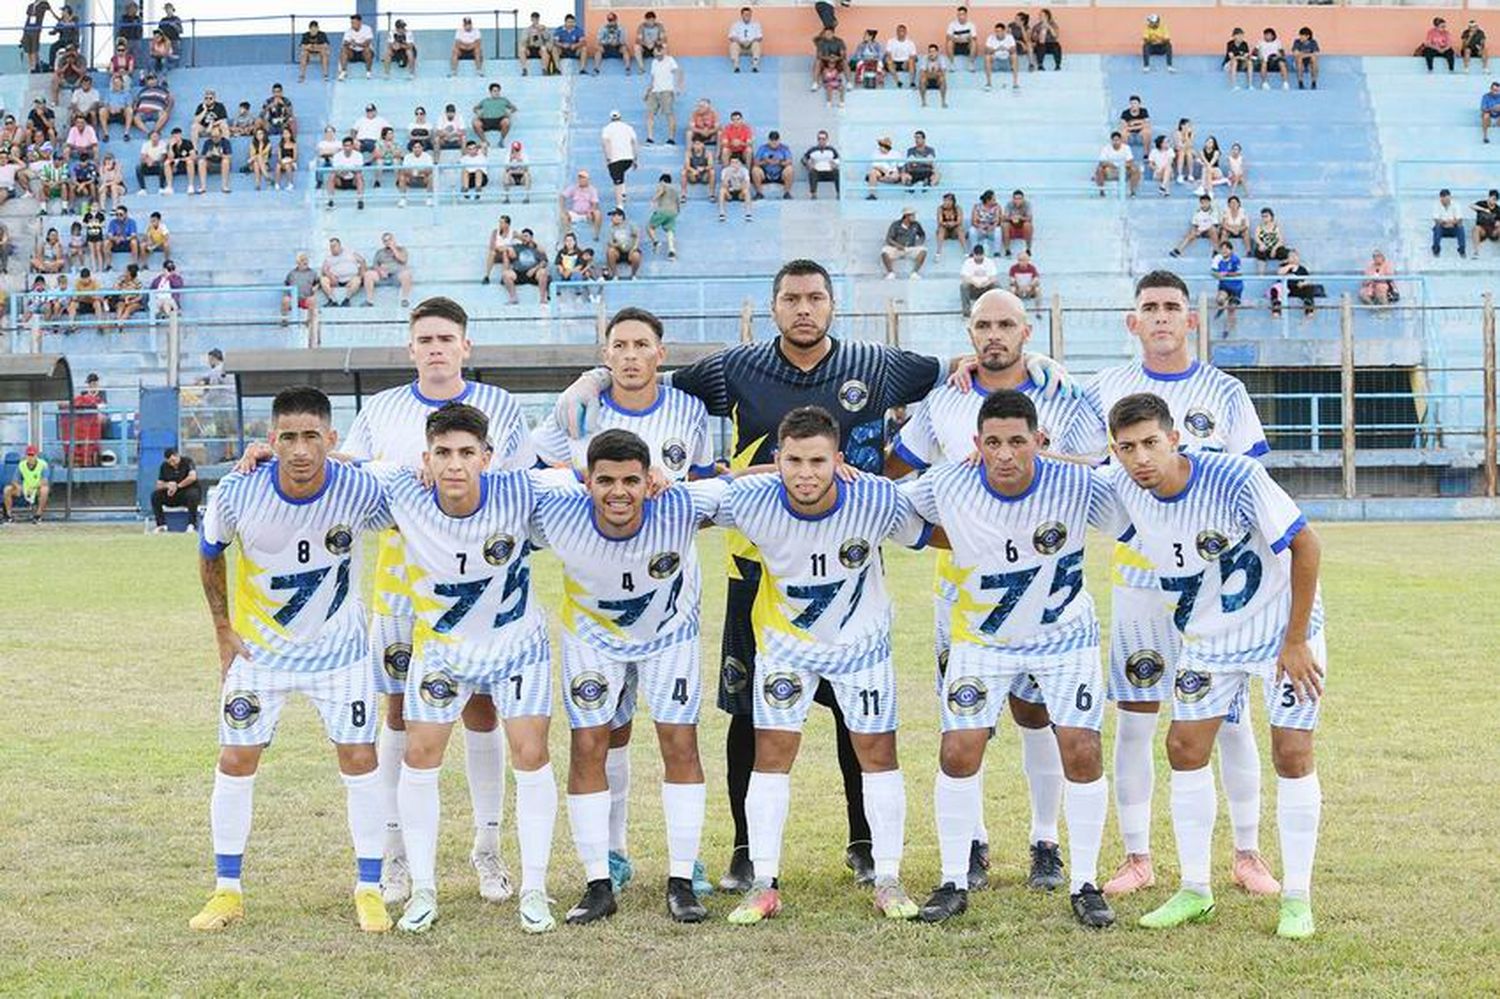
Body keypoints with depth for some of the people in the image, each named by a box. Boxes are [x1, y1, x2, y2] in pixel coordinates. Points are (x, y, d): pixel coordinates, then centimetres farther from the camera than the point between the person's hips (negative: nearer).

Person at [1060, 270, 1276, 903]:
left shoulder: (1224, 392, 3)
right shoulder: (1107, 390, 5)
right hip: (1136, 575, 1)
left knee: (1230, 717, 2)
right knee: (1134, 719, 3)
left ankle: (1247, 855, 14)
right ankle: (1137, 858, 13)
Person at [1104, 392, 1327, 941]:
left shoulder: (1237, 479, -30)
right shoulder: (1125, 490, -13)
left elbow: (1305, 544, -21)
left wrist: (1295, 640, -19)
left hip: (1283, 630, -5)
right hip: (1208, 639, 5)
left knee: (1292, 754, -8)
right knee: (1185, 749, 0)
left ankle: (1297, 898, 5)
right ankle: (1195, 889, 14)